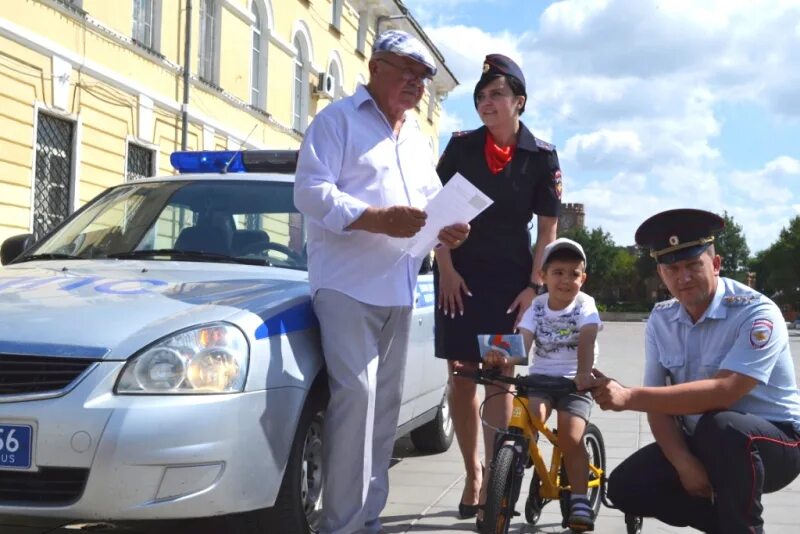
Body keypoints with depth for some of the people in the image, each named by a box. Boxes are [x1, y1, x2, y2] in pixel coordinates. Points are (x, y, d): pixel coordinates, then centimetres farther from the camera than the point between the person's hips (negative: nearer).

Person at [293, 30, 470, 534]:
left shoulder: (418, 137, 22)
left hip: (398, 288, 8)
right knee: (356, 393, -17)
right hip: (348, 283, -7)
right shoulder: (338, 120, -1)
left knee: (386, 400, 9)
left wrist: (446, 228, 0)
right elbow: (310, 190, -14)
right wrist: (378, 218, -25)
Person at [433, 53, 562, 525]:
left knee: (499, 377, -5)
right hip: (460, 272, 2)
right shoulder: (461, 146, -1)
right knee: (462, 376, 3)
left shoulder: (542, 156, -4)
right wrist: (446, 269, -5)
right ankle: (472, 472, 15)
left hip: (510, 276, -2)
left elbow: (548, 227, -2)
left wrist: (534, 285, -8)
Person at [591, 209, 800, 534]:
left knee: (721, 428, -38)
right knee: (627, 487, -10)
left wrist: (629, 398, -38)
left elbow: (723, 392, -35)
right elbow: (660, 401, -5)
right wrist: (683, 461, -24)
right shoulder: (660, 320, -3)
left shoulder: (757, 314, -22)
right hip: (704, 441, 6)